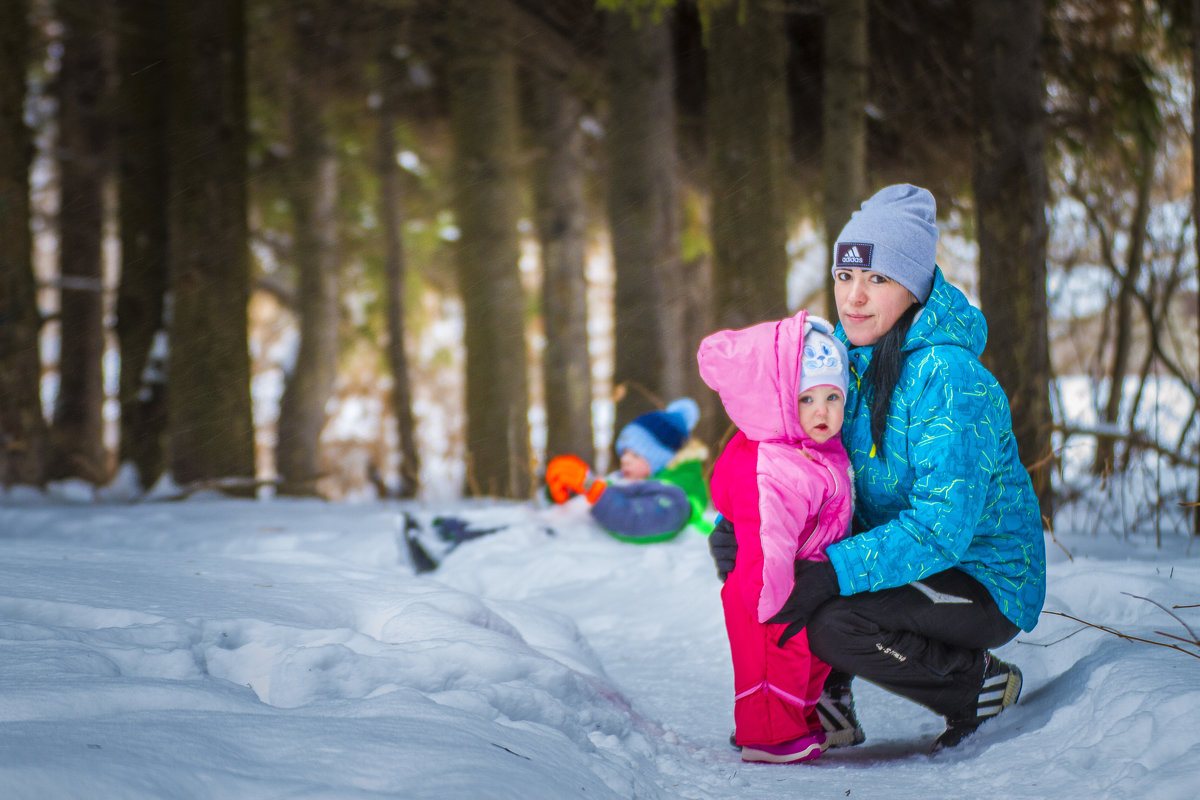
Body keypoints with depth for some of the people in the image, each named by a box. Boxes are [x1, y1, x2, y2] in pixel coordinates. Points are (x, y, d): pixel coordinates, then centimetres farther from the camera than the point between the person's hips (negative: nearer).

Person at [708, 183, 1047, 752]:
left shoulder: (947, 378, -24)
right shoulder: (847, 355, 2)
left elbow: (942, 528, -29)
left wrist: (834, 573, -37)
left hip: (987, 582, -8)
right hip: (899, 552, 8)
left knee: (834, 625, -32)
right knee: (739, 548, -3)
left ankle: (980, 682, -6)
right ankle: (827, 707, 7)